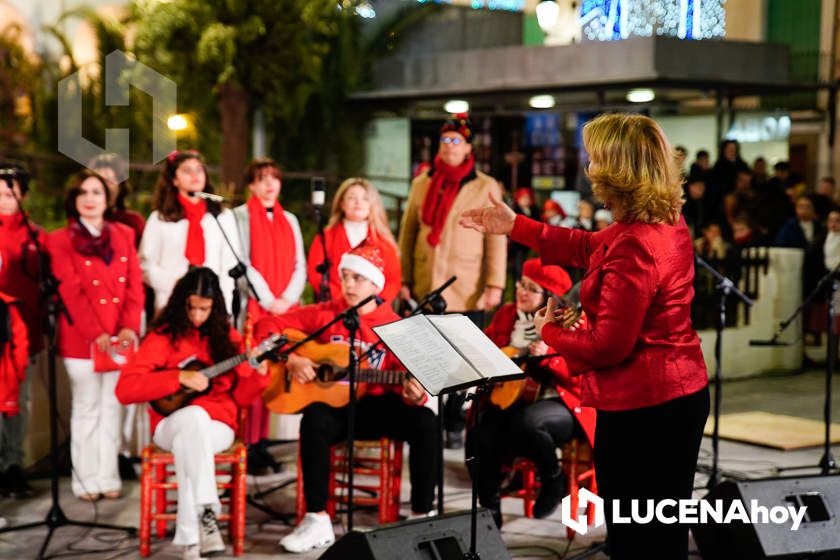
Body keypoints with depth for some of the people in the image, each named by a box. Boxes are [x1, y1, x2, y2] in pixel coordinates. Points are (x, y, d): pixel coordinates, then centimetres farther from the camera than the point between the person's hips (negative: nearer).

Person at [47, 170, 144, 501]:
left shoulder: (123, 235, 12)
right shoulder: (61, 241, 0)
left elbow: (134, 285, 5)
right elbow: (70, 293, -8)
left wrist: (130, 327, -9)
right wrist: (95, 333, -17)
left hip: (120, 338, 3)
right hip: (81, 338, -3)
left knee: (112, 408, 6)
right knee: (87, 408, 2)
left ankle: (108, 477, 12)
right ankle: (86, 480, 8)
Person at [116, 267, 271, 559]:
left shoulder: (227, 337, 9)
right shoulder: (163, 337, 0)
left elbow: (240, 397, 9)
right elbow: (125, 389, -10)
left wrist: (257, 373, -12)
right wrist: (179, 377, -18)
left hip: (217, 427, 1)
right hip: (172, 424, -1)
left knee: (186, 444, -35)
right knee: (194, 415, -37)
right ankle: (207, 512, -42)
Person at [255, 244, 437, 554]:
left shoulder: (394, 326, 0)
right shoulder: (325, 314, 1)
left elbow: (408, 377, -4)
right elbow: (267, 326, 1)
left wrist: (414, 394, -27)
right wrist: (290, 359, -14)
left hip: (376, 406, 1)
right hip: (332, 403, 0)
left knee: (425, 423, -26)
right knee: (314, 421, -35)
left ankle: (421, 516, -14)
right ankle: (317, 520, -26)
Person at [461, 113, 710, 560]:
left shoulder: (634, 247, -26)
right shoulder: (665, 222, 5)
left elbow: (608, 345, -22)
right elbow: (589, 247, 21)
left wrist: (550, 332, -3)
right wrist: (515, 226, 24)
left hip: (642, 410, -10)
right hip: (680, 394, 10)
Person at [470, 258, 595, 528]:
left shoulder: (568, 324, -7)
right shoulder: (506, 315, 10)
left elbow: (580, 376, -13)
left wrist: (548, 357, -27)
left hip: (559, 403, -4)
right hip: (506, 397, 4)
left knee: (526, 422, -36)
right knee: (485, 428, -26)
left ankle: (554, 478, -5)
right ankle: (488, 510, -11)